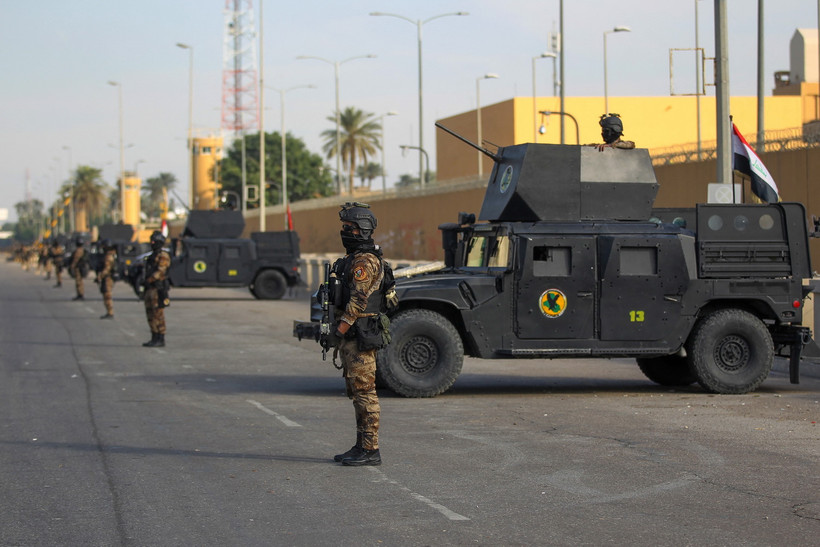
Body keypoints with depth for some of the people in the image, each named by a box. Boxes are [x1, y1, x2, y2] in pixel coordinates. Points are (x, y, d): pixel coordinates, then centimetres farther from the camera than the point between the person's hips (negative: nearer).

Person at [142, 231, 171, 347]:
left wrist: (149, 280, -24)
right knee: (150, 314, 10)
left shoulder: (163, 255, -9)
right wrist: (146, 289, 21)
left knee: (158, 314, -9)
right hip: (150, 289, 10)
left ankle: (161, 340, -7)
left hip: (158, 289, -10)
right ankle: (154, 339, 15)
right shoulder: (152, 256, 20)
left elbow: (160, 271, -20)